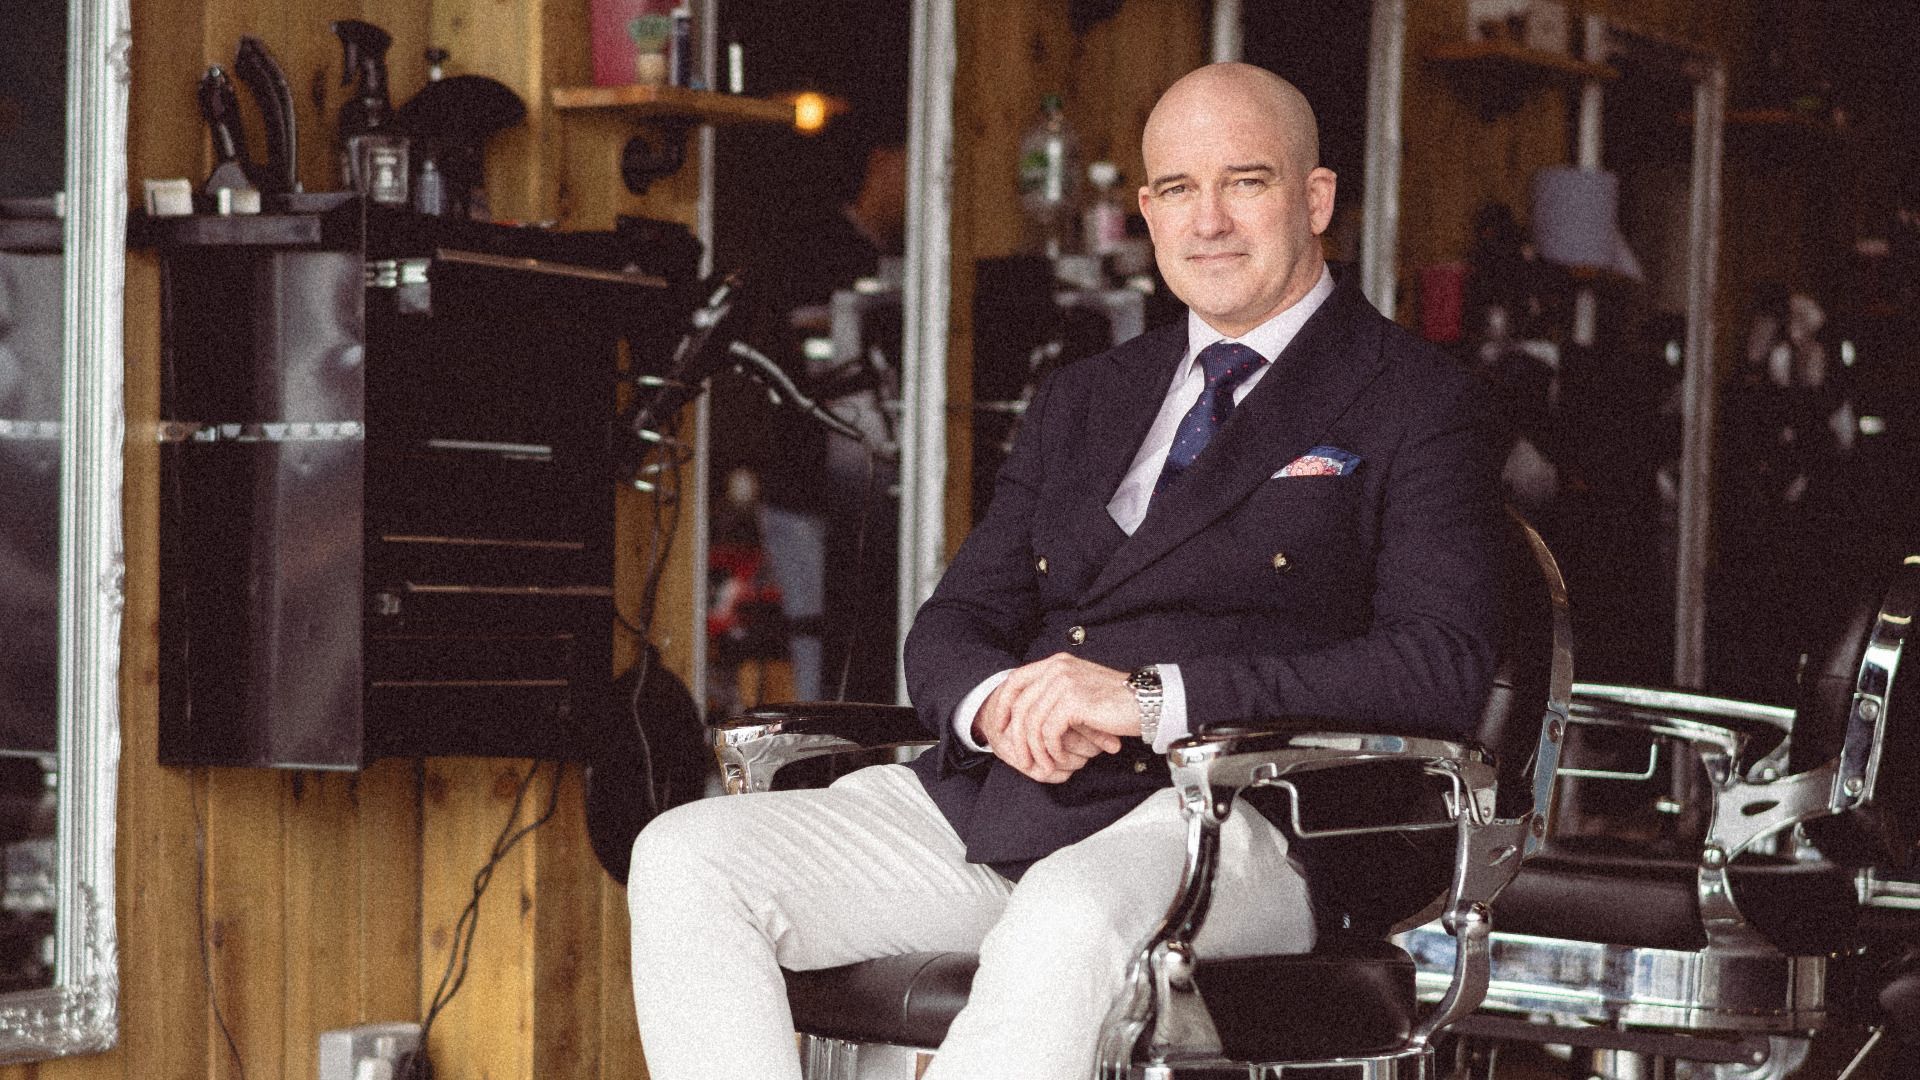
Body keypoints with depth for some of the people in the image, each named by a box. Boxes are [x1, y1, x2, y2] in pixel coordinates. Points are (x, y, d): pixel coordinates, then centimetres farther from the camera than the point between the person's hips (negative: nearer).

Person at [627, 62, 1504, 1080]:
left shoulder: (1416, 404, 6)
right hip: (991, 799, 6)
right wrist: (998, 702, -7)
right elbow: (947, 627, 21)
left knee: (1065, 924, -40)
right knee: (684, 859, -15)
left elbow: (1443, 664, -9)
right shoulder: (1080, 402, 26)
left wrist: (1151, 697, -17)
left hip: (1218, 823, -6)